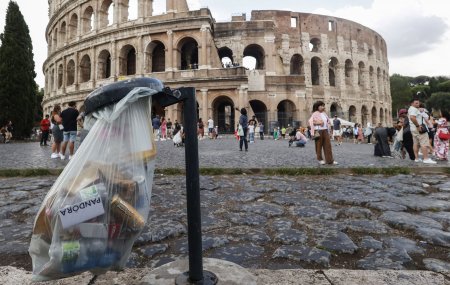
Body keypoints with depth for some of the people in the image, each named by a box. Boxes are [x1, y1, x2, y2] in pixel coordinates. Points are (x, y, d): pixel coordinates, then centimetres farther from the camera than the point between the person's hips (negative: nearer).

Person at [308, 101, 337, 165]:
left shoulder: (324, 114, 14)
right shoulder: (315, 114, -6)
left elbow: (329, 121, 25)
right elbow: (310, 121, -16)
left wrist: (328, 128, 12)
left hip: (325, 131, 6)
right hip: (318, 131, -6)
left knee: (328, 145, 1)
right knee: (319, 145, 3)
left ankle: (330, 160, 3)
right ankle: (320, 159, 15)